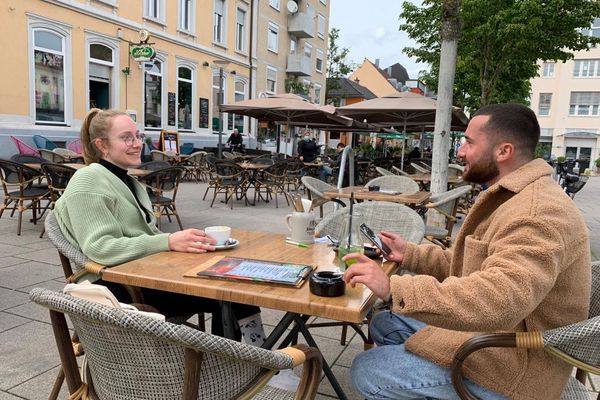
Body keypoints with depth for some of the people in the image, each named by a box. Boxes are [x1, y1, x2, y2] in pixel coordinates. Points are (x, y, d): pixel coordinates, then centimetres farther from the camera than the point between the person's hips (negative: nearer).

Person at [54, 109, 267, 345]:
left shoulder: (126, 181, 19)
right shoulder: (88, 182, -8)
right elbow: (99, 248, -20)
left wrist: (182, 240, -2)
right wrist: (169, 242, -27)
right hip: (114, 286, -8)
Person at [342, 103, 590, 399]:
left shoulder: (537, 213, -27)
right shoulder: (513, 198, 10)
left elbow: (496, 301, -41)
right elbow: (470, 266, 14)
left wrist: (393, 288, -41)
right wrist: (410, 254, 5)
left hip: (511, 366, -10)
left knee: (366, 371, -10)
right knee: (384, 325, 14)